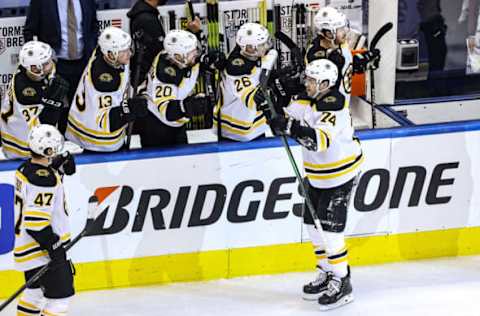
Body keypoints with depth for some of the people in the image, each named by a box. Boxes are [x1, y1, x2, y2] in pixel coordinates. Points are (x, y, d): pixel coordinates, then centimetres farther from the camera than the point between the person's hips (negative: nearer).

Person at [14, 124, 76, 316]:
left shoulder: (25, 169, 4)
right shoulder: (44, 179, -24)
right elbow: (36, 222, -28)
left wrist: (59, 165, 9)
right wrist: (54, 247, -21)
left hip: (26, 244, 10)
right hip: (43, 249, -10)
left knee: (35, 289, 27)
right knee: (61, 296, -8)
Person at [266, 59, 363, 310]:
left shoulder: (334, 108, -26)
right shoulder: (306, 99, 0)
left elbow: (321, 140, -40)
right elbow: (286, 118, 4)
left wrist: (294, 128, -49)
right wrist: (274, 113, -17)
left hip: (339, 175, -9)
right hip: (317, 174, 9)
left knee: (329, 229, -9)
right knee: (313, 223, 14)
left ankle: (342, 284, 3)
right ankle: (327, 273, 29)